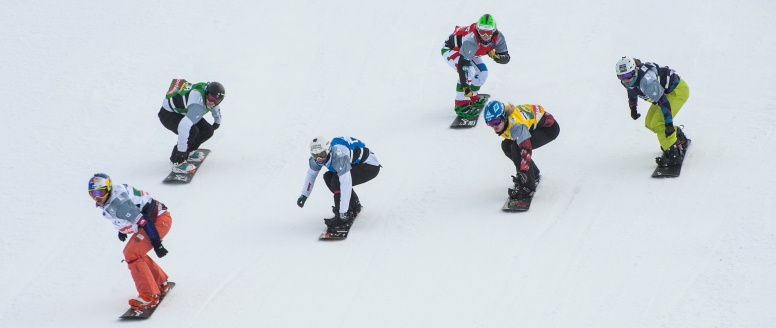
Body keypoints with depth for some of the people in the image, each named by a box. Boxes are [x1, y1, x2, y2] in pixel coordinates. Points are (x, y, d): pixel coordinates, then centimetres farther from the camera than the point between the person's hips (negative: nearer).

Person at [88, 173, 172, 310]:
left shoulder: (118, 203, -29)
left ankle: (149, 296, -16)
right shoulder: (106, 201, 0)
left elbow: (144, 220, -30)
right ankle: (161, 284, 30)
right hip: (152, 219, 11)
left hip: (160, 220, -11)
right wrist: (122, 229, 30)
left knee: (132, 255, -18)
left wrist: (157, 244, -27)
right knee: (130, 252, 18)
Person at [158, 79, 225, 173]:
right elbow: (184, 127, -49)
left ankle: (188, 152, 21)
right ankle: (177, 162, -18)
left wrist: (217, 122, 31)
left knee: (208, 131, -1)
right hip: (168, 115, -9)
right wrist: (181, 151, -47)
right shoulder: (198, 105, -41)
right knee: (192, 131, -31)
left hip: (182, 112, 9)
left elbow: (215, 105, 15)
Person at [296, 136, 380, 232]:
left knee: (337, 180, -25)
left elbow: (346, 184, -39)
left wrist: (343, 213, -39)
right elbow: (311, 173, 11)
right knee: (328, 177, 7)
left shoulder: (339, 156, -36)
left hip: (371, 167, -9)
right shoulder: (319, 154, -11)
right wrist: (304, 195, 12)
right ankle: (355, 205, 15)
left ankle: (342, 217, -18)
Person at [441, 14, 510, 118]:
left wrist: (495, 56, -40)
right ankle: (461, 105, -23)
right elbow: (462, 64, -46)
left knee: (482, 72, 5)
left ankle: (472, 98, 28)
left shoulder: (498, 37, -24)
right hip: (450, 49, -8)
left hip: (464, 49, 8)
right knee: (469, 70, -29)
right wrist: (465, 87, -50)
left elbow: (506, 58, -17)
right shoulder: (471, 40, -43)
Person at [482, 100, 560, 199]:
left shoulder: (516, 125, -37)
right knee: (507, 146, 10)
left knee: (517, 148, -27)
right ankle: (534, 174, 25)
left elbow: (526, 148, -46)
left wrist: (523, 171, -53)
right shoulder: (501, 118, -10)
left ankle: (527, 187, -21)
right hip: (534, 127, 10)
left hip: (549, 128, -10)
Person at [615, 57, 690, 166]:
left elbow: (662, 100, -38)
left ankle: (673, 154, -13)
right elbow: (631, 90, 14)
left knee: (657, 123, -21)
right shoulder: (627, 81, -12)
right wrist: (633, 108, 25)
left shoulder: (646, 80, -38)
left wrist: (669, 124, -38)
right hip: (664, 90, 10)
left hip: (678, 90, -10)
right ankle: (678, 137, 34)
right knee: (649, 123, 14)